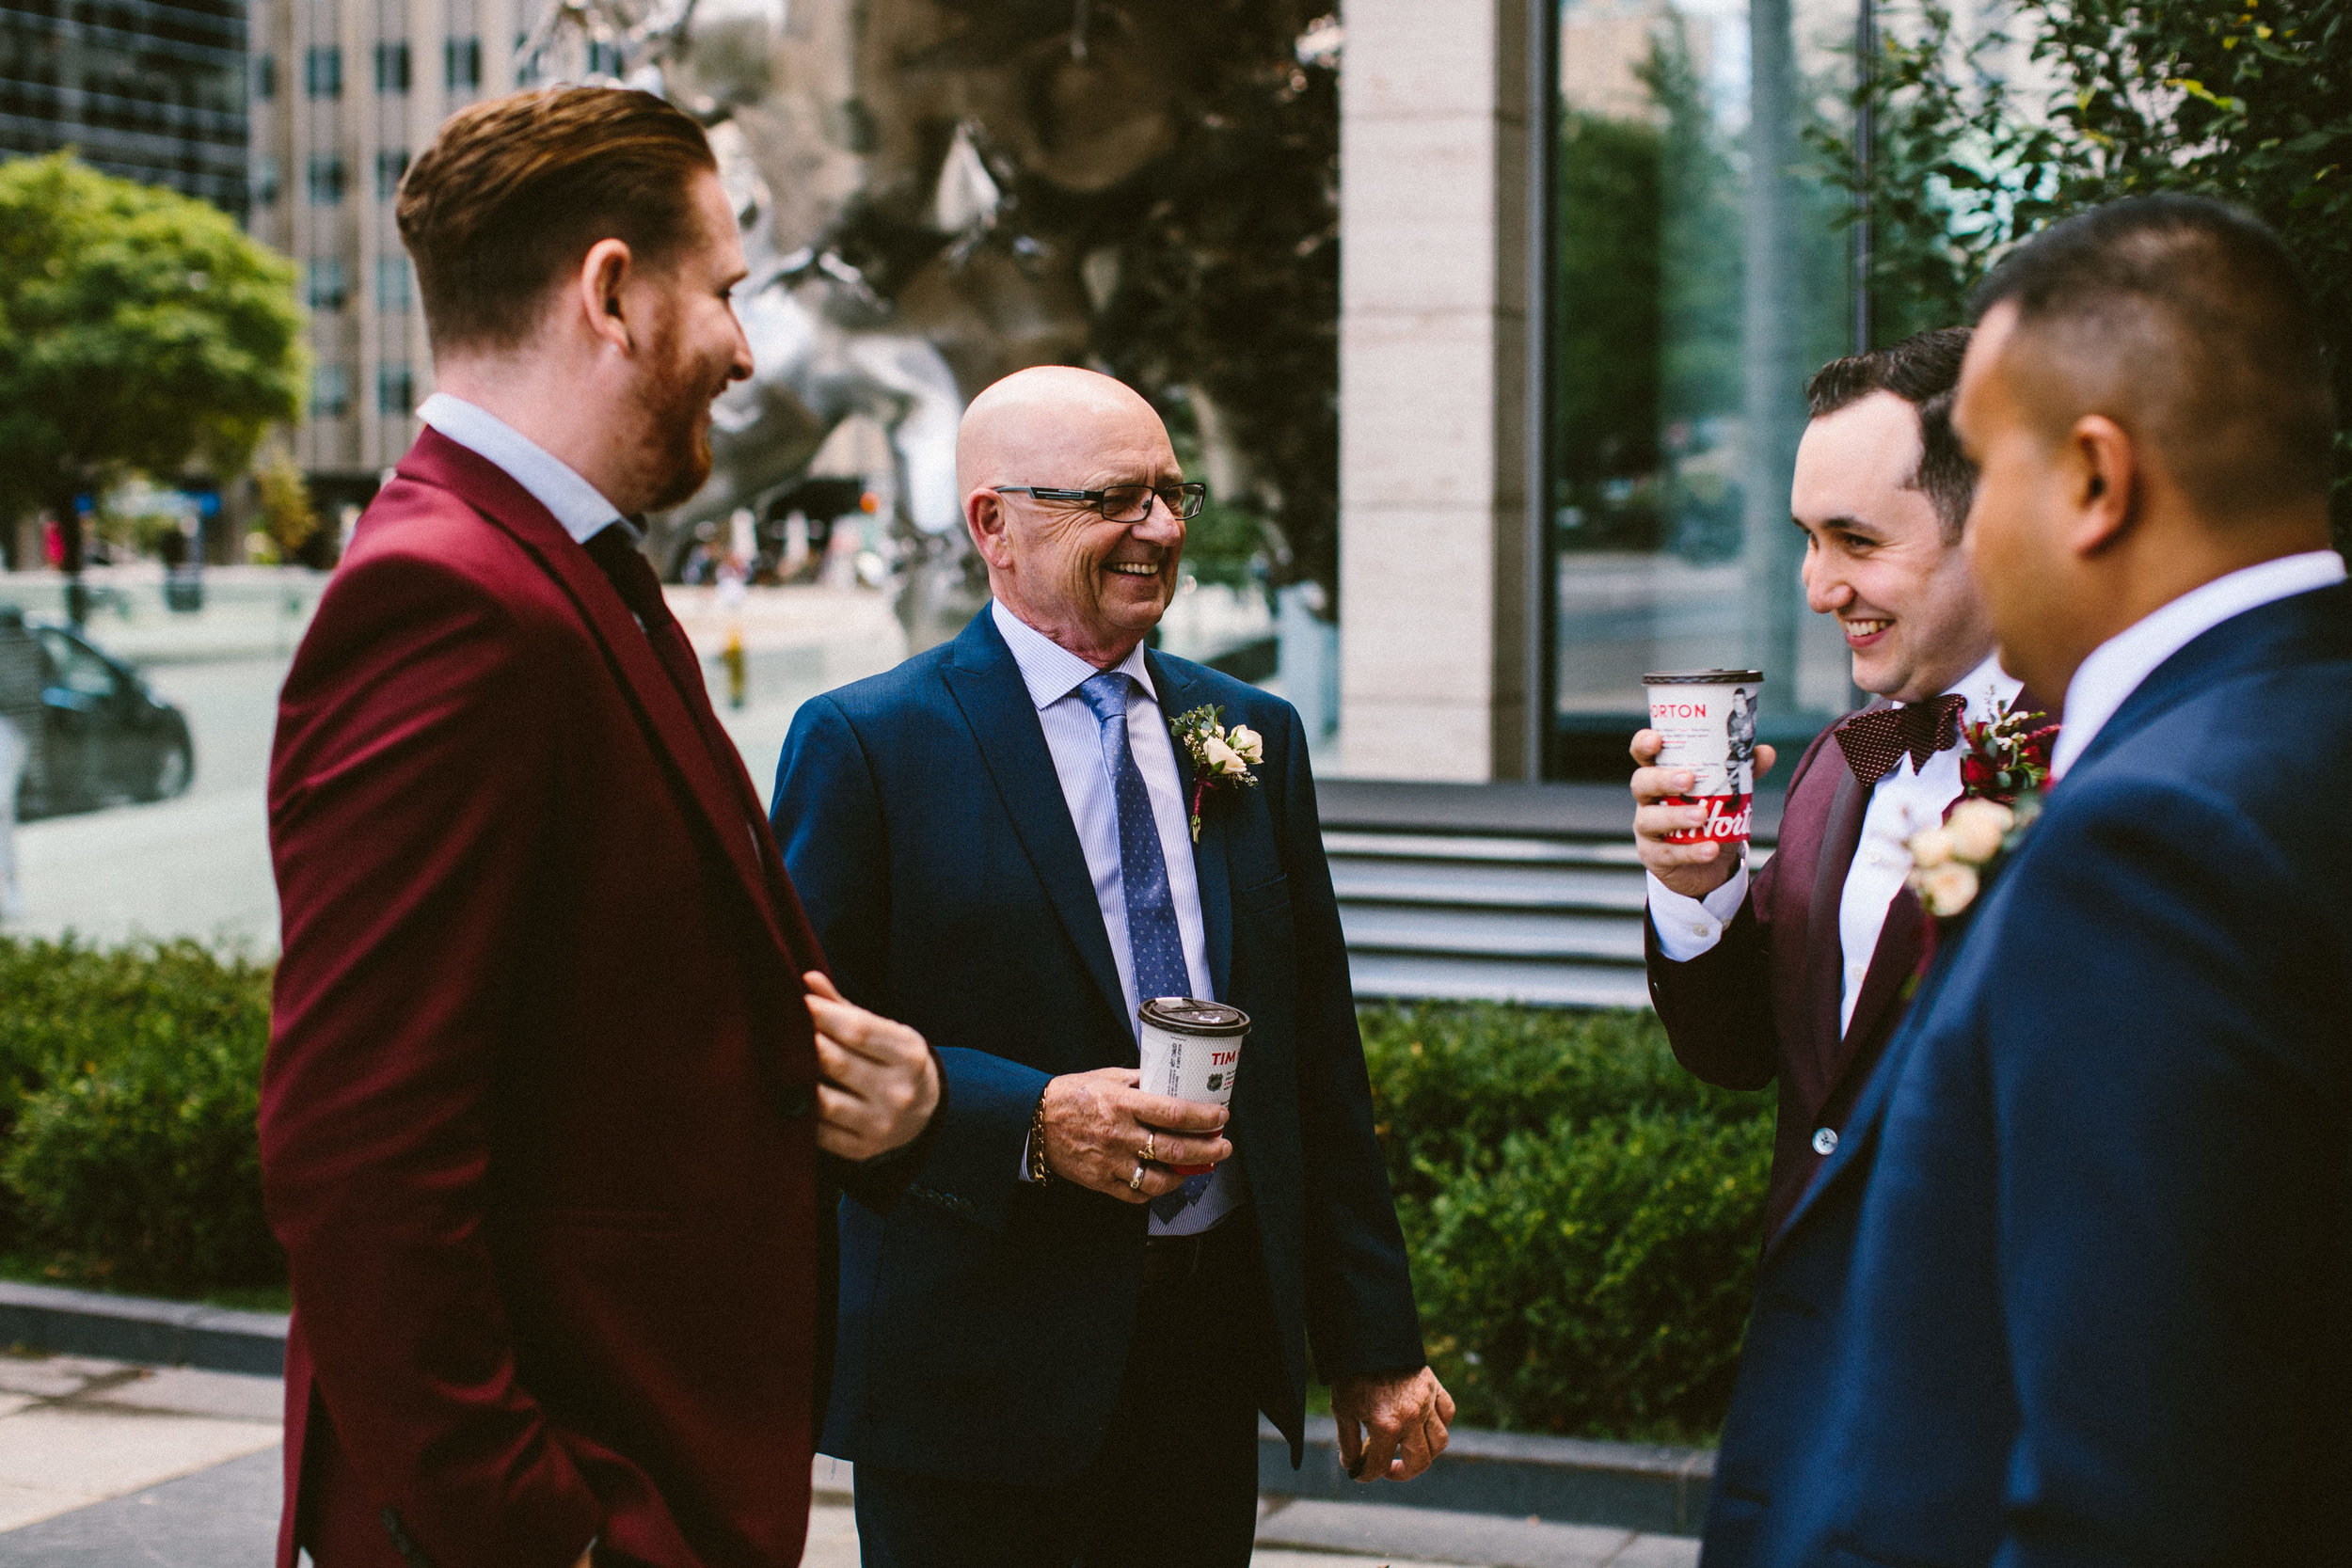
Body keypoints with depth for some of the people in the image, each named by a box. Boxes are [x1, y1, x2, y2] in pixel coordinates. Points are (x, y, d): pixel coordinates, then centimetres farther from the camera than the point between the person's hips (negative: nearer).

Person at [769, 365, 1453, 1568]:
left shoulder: (1252, 736, 10)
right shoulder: (865, 745, -6)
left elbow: (1318, 1057, 11)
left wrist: (1374, 1345, 11)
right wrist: (1029, 1121, -23)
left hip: (1216, 1331, 5)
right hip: (979, 1371, -4)